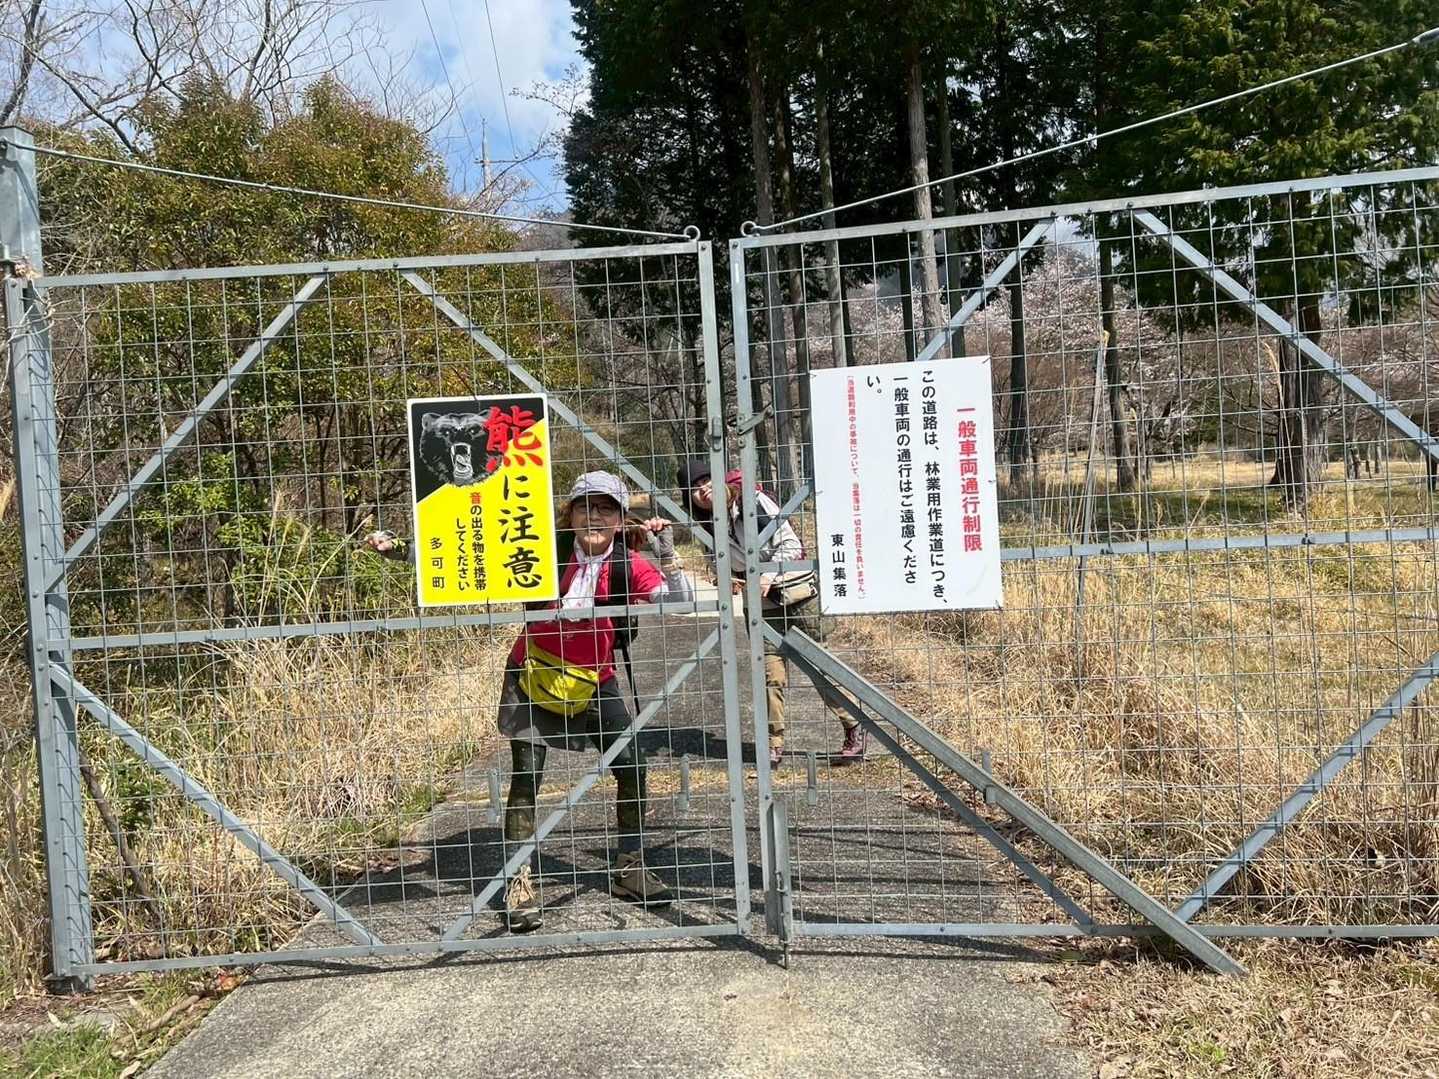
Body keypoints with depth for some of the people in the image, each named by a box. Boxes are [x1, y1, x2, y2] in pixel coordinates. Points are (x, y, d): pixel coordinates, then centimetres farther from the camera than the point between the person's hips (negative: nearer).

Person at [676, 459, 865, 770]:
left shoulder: (754, 501, -11)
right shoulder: (710, 525, 4)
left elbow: (790, 542, -12)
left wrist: (770, 575, -23)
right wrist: (728, 580, -5)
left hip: (797, 590, -4)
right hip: (762, 602, 5)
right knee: (772, 674, 0)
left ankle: (856, 730, 13)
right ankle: (775, 744, 10)